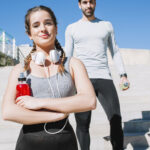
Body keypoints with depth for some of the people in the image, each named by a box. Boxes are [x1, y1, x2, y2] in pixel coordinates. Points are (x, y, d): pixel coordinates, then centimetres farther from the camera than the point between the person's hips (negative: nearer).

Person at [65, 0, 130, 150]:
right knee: (82, 123, 0)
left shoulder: (107, 25, 15)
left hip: (104, 78, 1)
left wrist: (123, 74, 5)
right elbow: (67, 56, 10)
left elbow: (115, 52, 16)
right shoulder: (71, 28, 12)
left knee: (116, 119, -6)